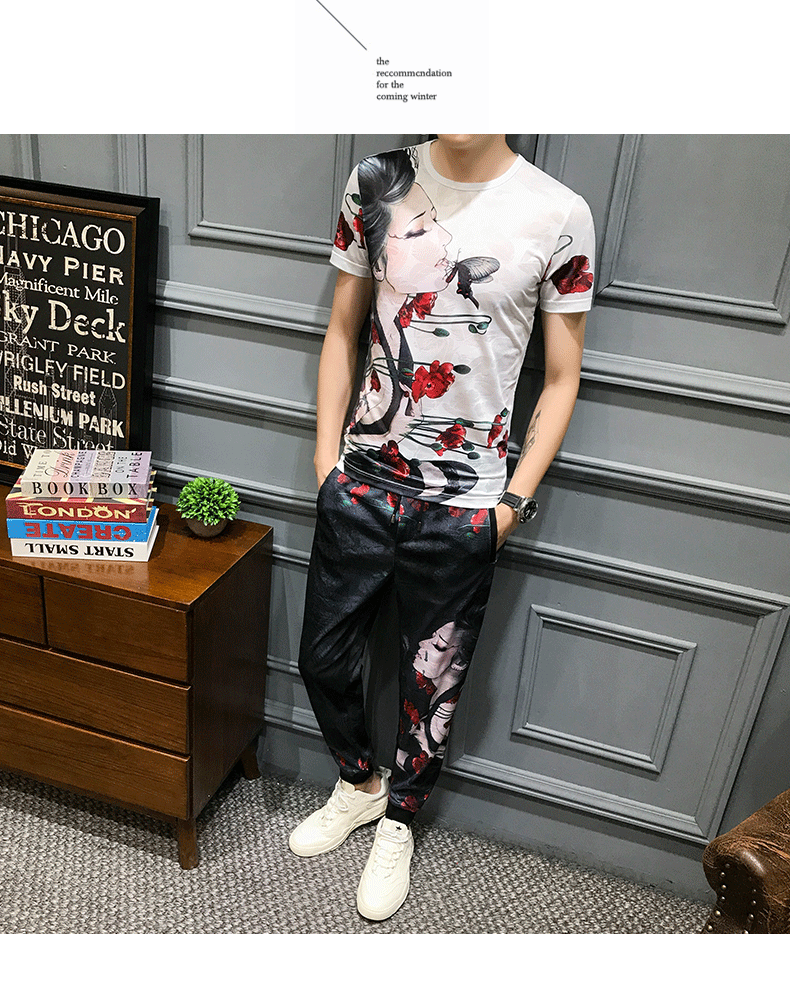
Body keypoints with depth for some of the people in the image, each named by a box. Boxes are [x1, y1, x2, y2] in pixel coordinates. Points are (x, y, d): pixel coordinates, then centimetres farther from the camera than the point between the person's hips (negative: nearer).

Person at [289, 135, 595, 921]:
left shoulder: (558, 215, -8)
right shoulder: (376, 183, 0)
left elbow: (561, 379, -1)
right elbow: (342, 330, 7)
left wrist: (514, 499, -6)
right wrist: (326, 458, 3)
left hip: (463, 509, -2)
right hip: (361, 484, 3)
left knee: (431, 683, 14)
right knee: (323, 658, 16)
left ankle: (397, 820, 43)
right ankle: (359, 781, 46)